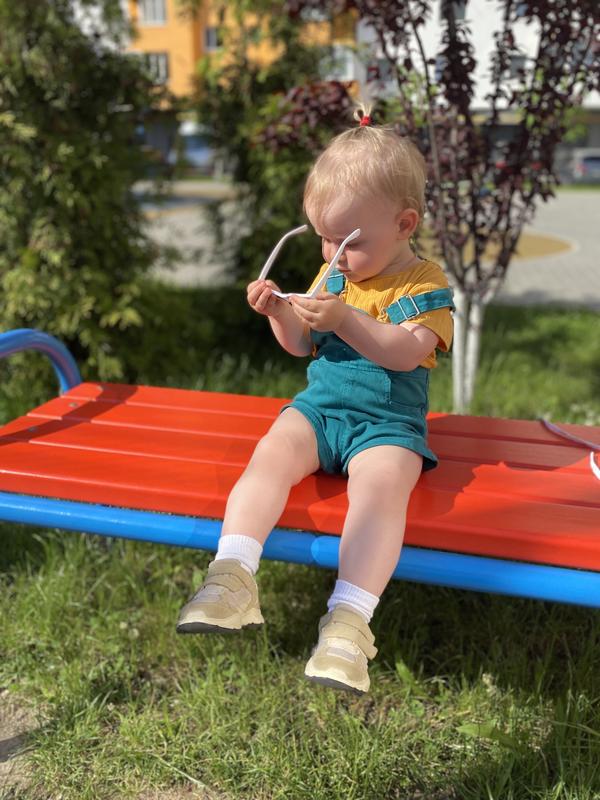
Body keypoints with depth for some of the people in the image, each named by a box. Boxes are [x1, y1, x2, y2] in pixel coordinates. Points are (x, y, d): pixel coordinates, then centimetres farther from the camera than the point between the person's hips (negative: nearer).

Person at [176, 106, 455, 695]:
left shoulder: (425, 285, -4)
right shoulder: (334, 272, 14)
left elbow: (406, 353, -20)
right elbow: (304, 346, 17)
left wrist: (346, 319, -31)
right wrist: (280, 312, -3)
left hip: (388, 421, -5)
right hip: (318, 405, 5)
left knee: (381, 488, -33)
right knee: (270, 456, -23)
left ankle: (349, 619, -39)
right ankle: (232, 576, -32)